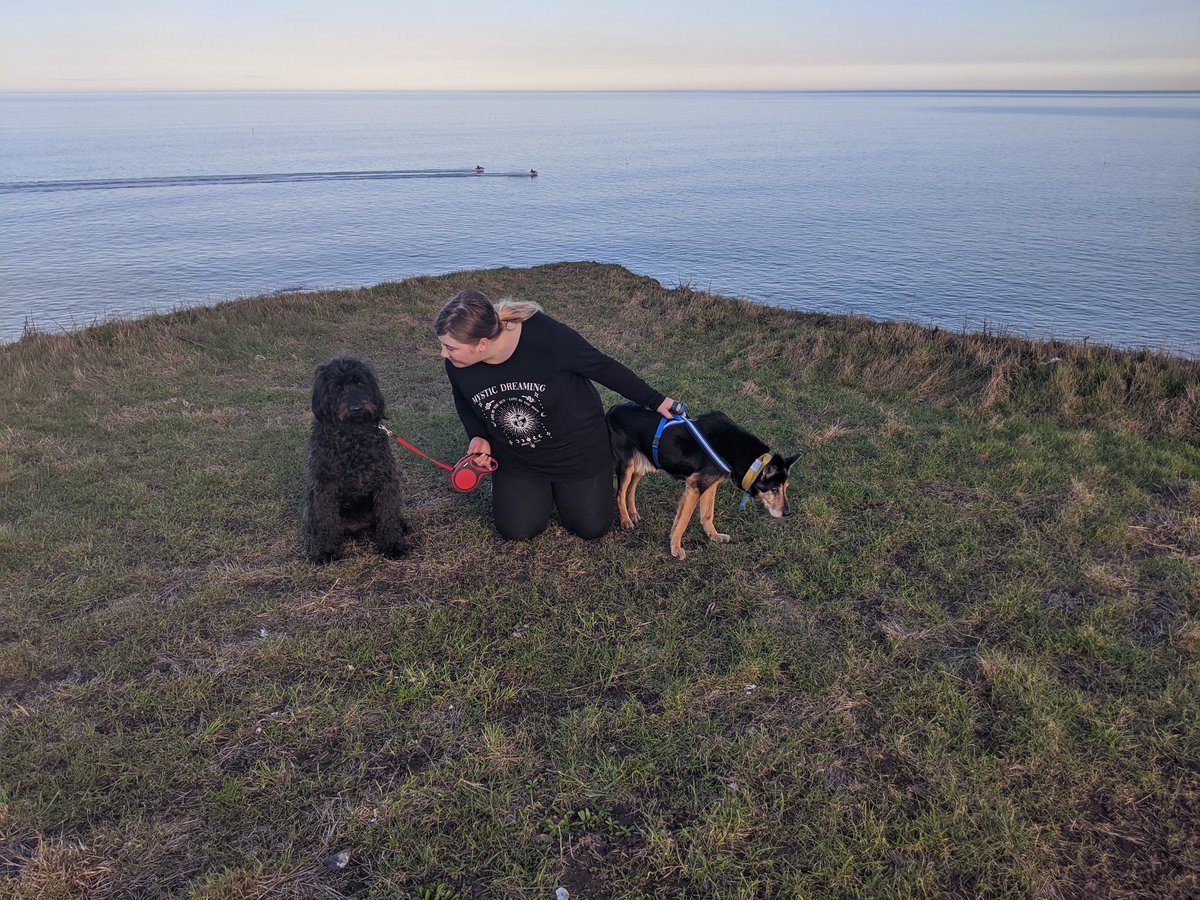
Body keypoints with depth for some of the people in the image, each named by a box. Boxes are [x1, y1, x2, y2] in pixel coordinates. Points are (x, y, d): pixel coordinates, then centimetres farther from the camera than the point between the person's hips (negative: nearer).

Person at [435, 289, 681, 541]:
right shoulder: (456, 364, -21)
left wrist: (654, 401, -10)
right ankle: (541, 489, 28)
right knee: (516, 531, -2)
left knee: (591, 527, 4)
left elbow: (603, 367, -20)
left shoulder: (546, 336, -35)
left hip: (577, 448, -2)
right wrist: (478, 437, -15)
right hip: (516, 458, 3)